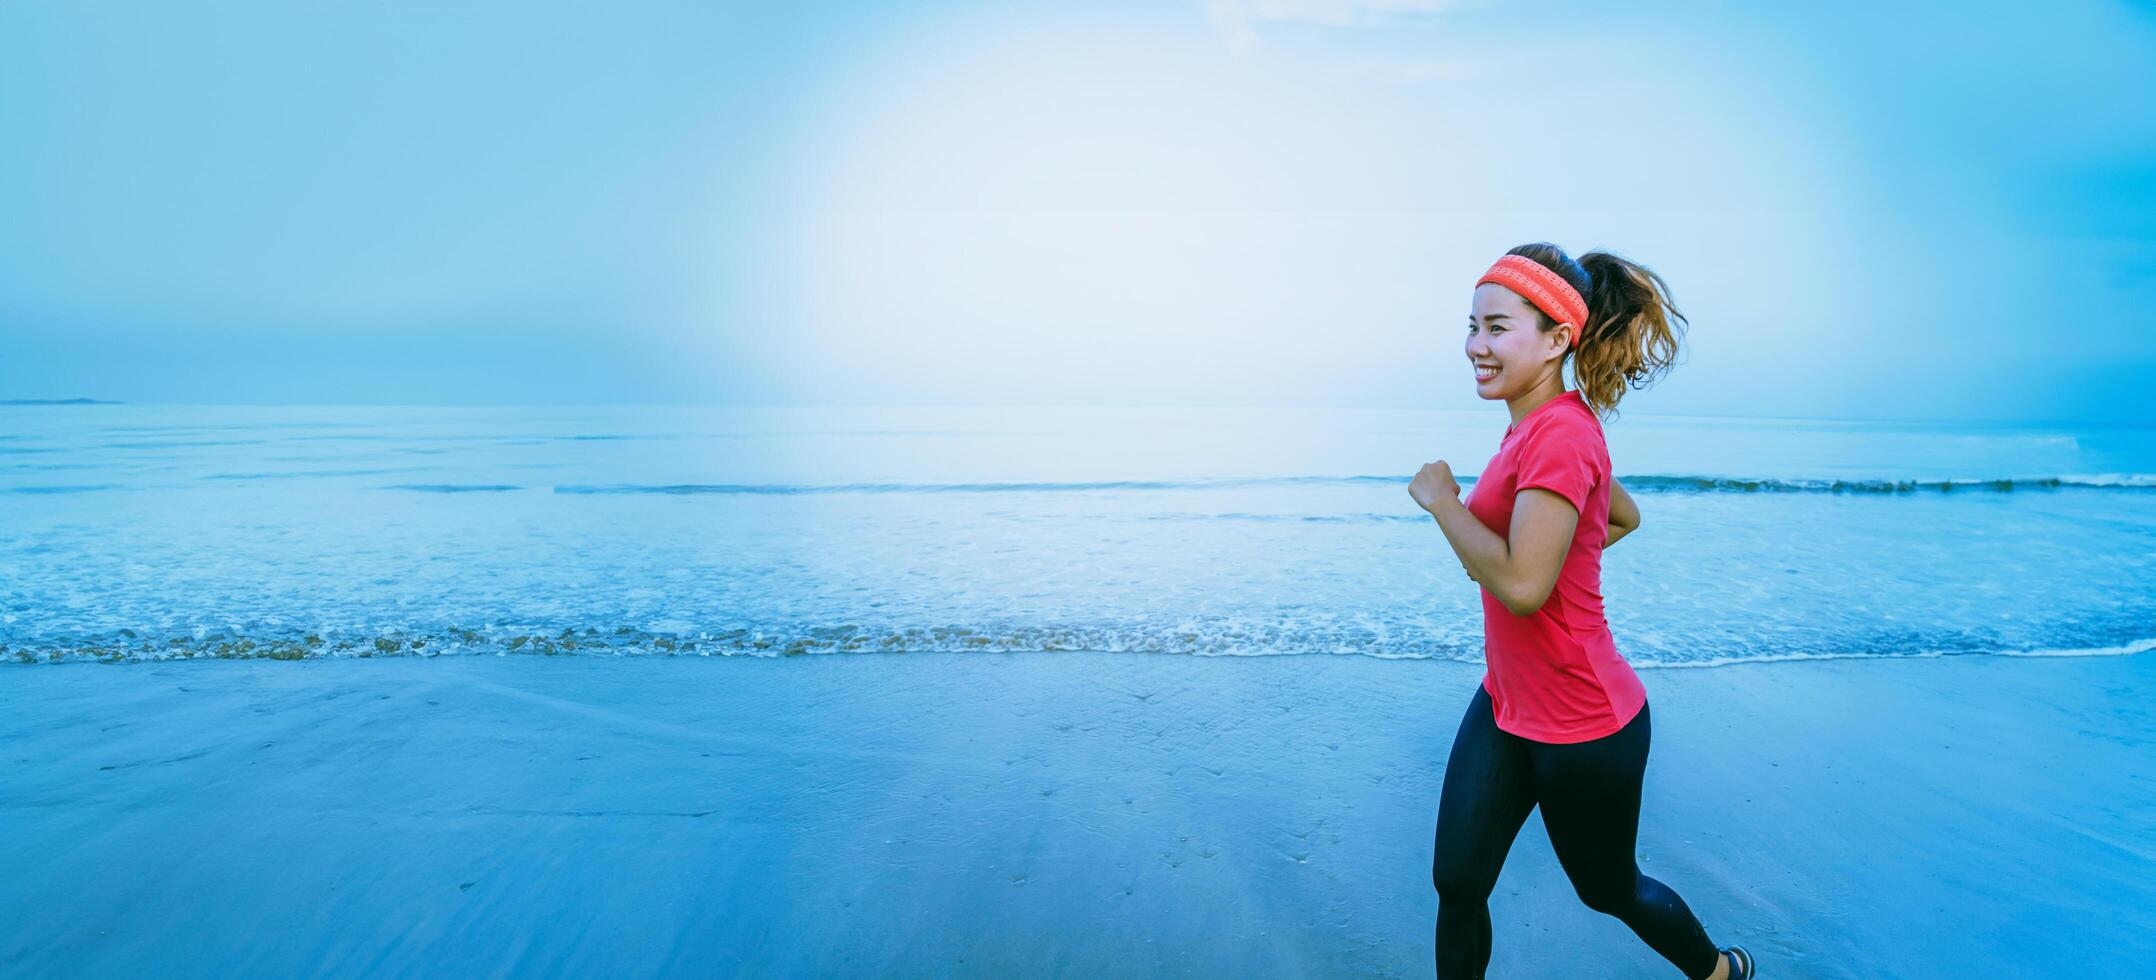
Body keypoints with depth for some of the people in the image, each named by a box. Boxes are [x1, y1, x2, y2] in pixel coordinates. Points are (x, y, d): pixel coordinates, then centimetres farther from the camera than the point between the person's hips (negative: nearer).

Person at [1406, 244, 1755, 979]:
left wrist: (1441, 500, -21)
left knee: (1610, 891, 19)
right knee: (1456, 884, 9)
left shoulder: (1561, 433, -24)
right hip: (1506, 705, 8)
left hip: (1581, 728, -8)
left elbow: (1522, 586, -33)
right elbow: (1625, 517, 21)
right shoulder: (1538, 426, 4)